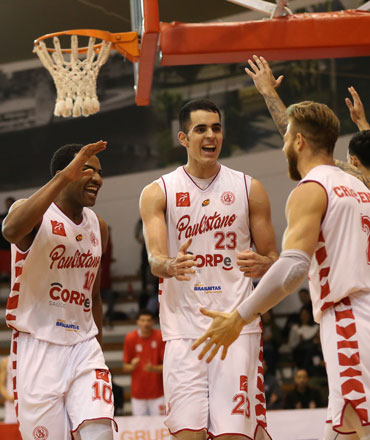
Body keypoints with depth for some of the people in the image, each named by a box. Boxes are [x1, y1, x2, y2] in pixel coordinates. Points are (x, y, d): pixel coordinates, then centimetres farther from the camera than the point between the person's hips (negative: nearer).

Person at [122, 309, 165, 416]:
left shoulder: (160, 337, -6)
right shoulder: (130, 338, -2)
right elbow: (125, 368, 3)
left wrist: (154, 368, -25)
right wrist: (132, 366, -20)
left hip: (157, 394, -1)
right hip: (137, 393, 1)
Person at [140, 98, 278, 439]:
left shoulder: (249, 189, 9)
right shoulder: (158, 193, 7)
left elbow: (273, 259, 12)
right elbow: (155, 258, -5)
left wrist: (261, 266, -12)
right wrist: (170, 266, -29)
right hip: (184, 327, 0)